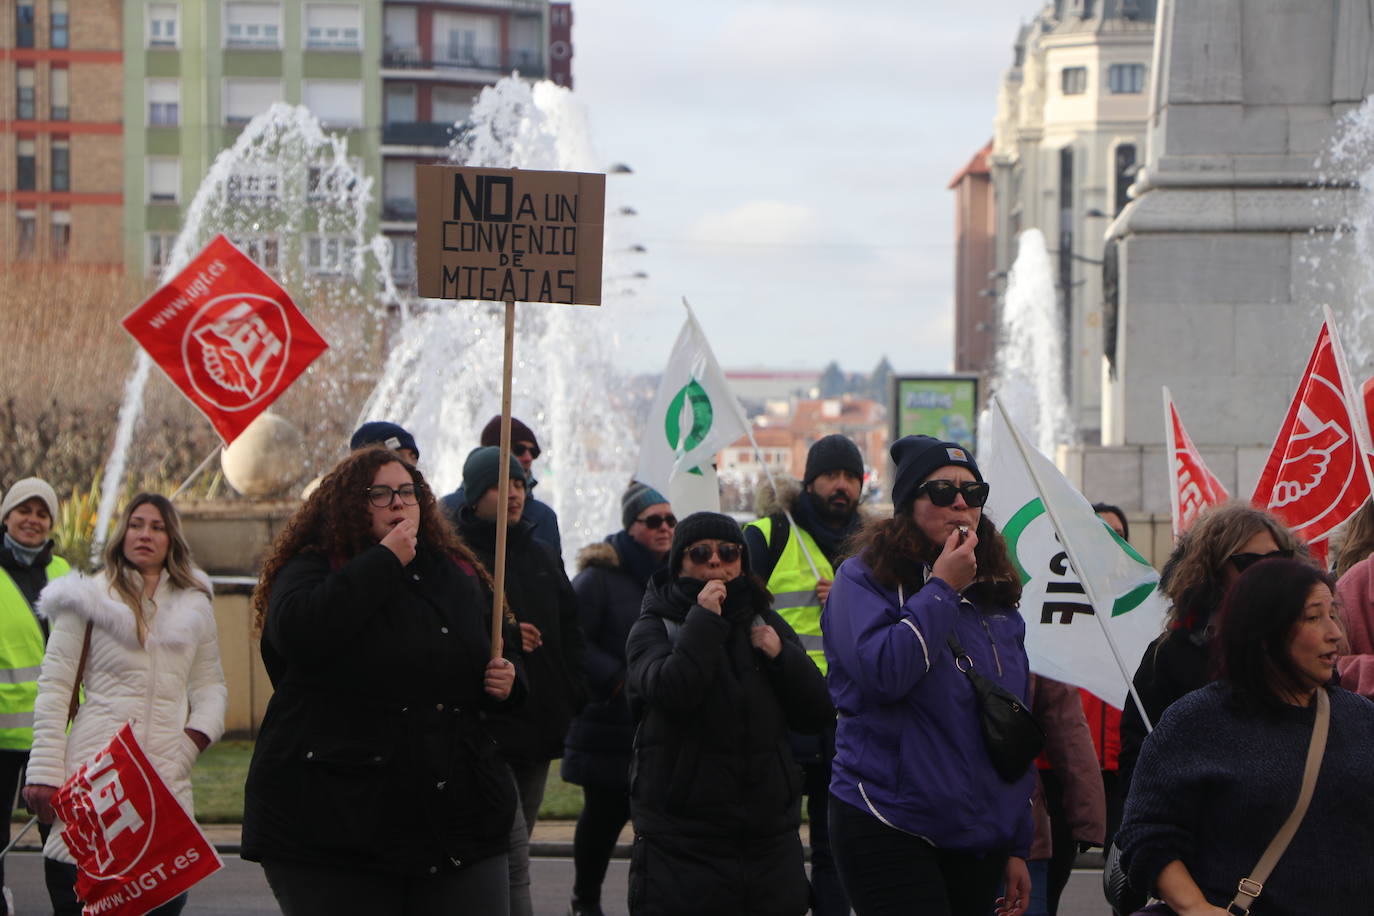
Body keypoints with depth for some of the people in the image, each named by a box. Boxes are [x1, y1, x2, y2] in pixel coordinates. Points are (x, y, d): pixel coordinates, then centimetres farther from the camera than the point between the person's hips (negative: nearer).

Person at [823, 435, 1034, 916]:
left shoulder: (997, 600, 14)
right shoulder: (863, 578, -3)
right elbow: (882, 671, -22)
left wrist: (1017, 848, 15)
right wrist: (942, 588, -13)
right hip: (892, 834, -6)